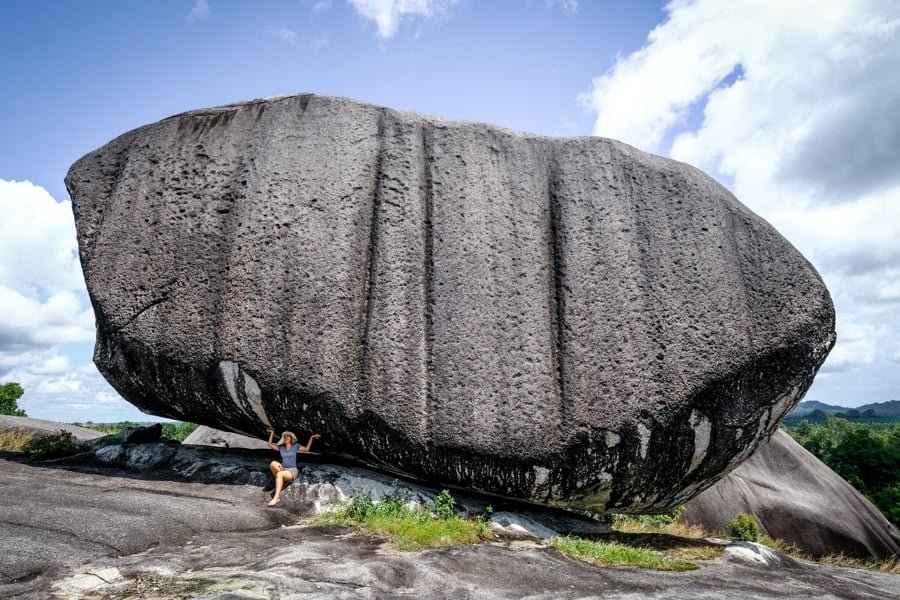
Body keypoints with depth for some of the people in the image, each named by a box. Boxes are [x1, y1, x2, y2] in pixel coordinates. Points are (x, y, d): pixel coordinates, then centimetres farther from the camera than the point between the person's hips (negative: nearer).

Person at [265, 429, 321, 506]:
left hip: (292, 471, -3)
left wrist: (312, 437, -2)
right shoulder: (281, 447, 15)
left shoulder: (295, 446, 7)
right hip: (283, 470, 3)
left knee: (279, 474, -37)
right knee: (273, 464, -29)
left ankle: (276, 497, -39)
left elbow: (307, 449, 1)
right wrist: (272, 433, 15)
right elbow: (270, 444, 13)